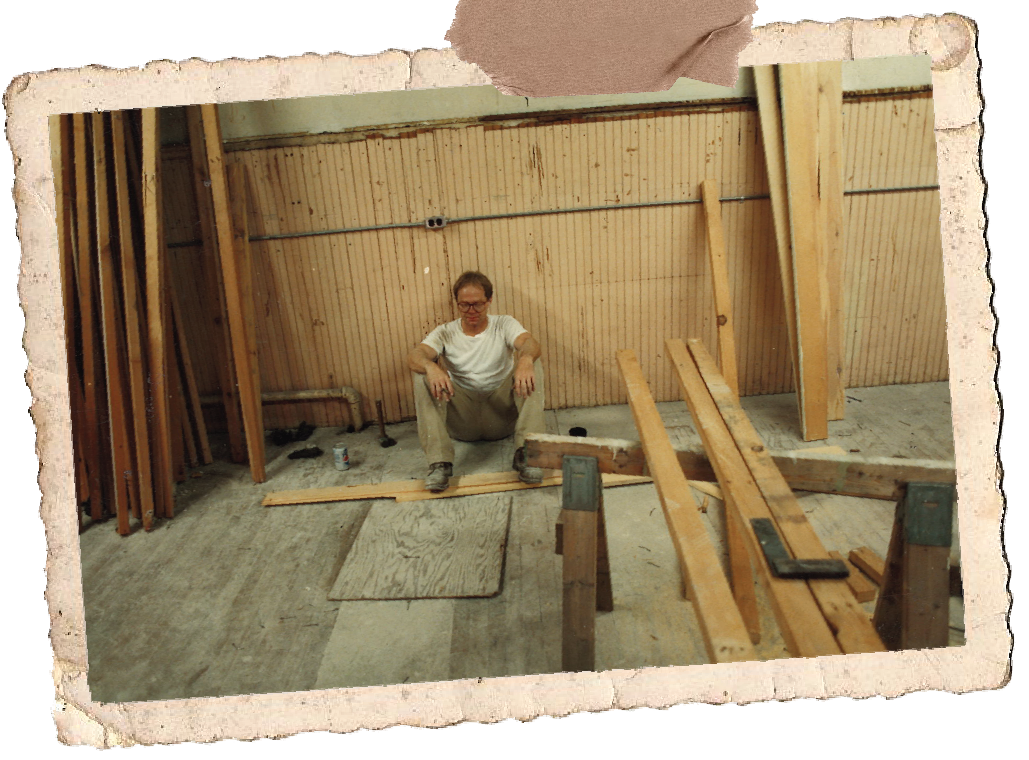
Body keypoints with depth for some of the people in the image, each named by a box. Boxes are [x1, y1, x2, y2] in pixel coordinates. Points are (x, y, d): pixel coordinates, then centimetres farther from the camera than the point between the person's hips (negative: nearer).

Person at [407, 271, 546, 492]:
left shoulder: (504, 324, 4)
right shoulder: (445, 333, 6)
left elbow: (531, 344, -19)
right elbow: (413, 356, -15)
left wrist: (525, 359, -45)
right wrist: (430, 367, -40)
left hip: (502, 413, 0)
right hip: (462, 420, 1)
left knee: (531, 364, -22)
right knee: (423, 374, -20)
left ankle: (525, 454, -33)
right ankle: (439, 463, -30)